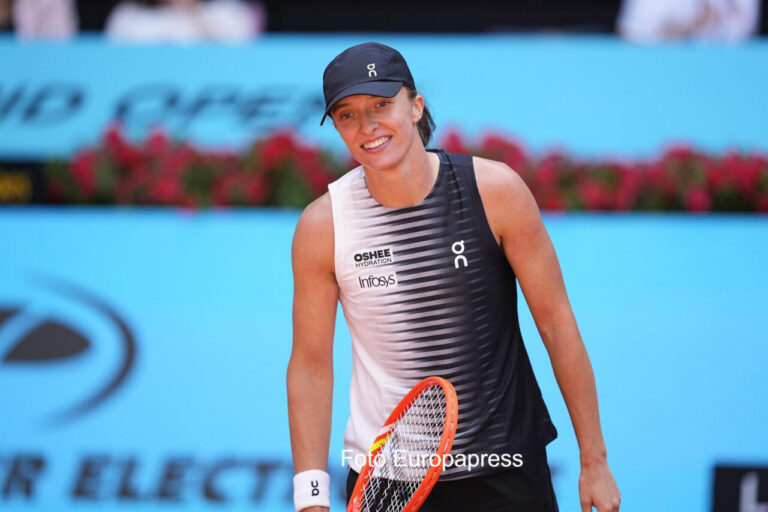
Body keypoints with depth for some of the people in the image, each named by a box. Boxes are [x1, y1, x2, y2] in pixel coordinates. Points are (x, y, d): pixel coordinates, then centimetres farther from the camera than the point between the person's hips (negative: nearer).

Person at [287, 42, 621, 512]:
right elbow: (311, 365, 0)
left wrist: (594, 461, -3)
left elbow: (556, 323, -4)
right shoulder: (323, 226, -8)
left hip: (506, 472, 0)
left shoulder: (495, 190, -10)